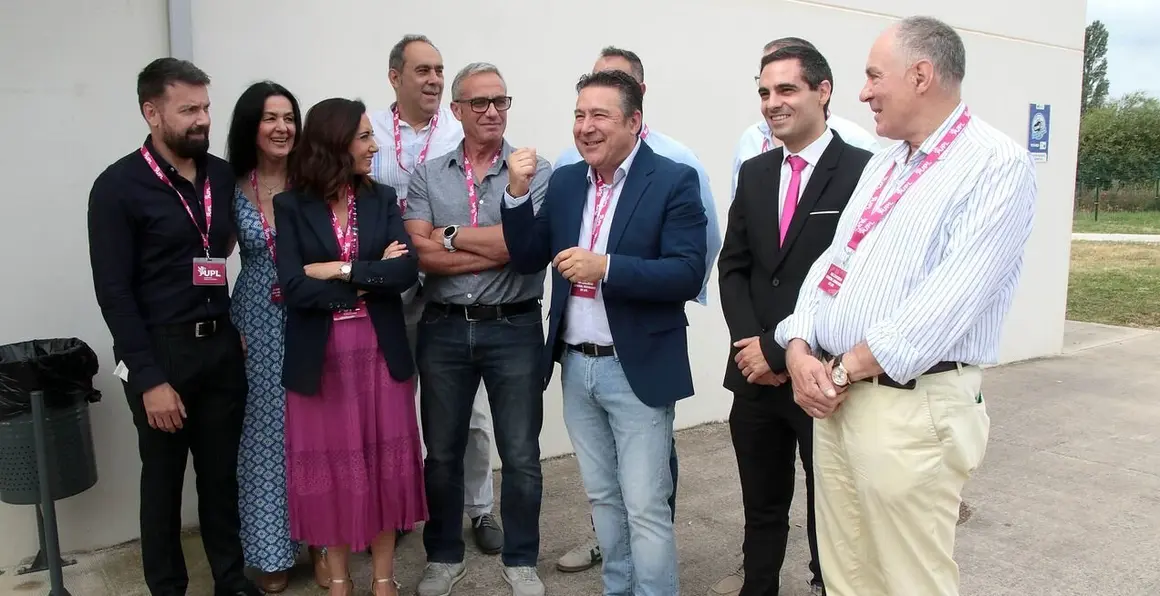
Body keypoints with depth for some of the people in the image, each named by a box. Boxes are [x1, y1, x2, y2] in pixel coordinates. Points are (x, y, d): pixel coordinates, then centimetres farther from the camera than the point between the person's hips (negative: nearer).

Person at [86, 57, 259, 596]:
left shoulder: (224, 176, 4)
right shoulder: (118, 186, -8)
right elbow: (114, 292, -11)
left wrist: (241, 327, -1)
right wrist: (150, 379, -14)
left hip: (222, 345, 4)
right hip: (160, 352, -4)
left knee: (222, 471, 14)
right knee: (164, 477, 11)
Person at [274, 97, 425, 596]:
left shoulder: (382, 199, 5)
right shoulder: (291, 206, -2)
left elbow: (407, 272, -8)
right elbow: (294, 287, -14)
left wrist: (341, 270, -13)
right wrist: (372, 277, -11)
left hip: (380, 350, 2)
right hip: (320, 356, -2)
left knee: (384, 462, 9)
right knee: (331, 464, 9)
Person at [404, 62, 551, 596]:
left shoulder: (536, 171, -3)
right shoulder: (427, 175, 4)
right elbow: (422, 254, -8)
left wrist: (450, 235, -7)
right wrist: (499, 248, -13)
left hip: (514, 330, -2)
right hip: (444, 330, 3)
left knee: (520, 456, 8)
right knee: (442, 453, 15)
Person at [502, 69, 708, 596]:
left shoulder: (673, 181, -10)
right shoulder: (564, 181, 7)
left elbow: (687, 274, -18)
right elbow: (527, 260, 7)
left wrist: (605, 267, -28)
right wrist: (518, 194, -8)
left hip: (638, 369, -6)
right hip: (577, 366, 6)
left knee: (646, 507, 3)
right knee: (602, 497, 19)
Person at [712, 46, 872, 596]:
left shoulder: (862, 170, -10)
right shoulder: (754, 173, 9)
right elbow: (733, 267, 9)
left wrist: (782, 351, -14)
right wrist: (750, 342, -7)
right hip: (755, 373, 5)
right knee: (761, 506, 18)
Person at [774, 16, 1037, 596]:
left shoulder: (997, 166, -10)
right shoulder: (882, 163, 16)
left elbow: (948, 302, -19)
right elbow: (831, 263, 12)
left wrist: (843, 369, -15)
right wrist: (799, 349, -3)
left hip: (912, 407, -7)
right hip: (835, 396, 7)